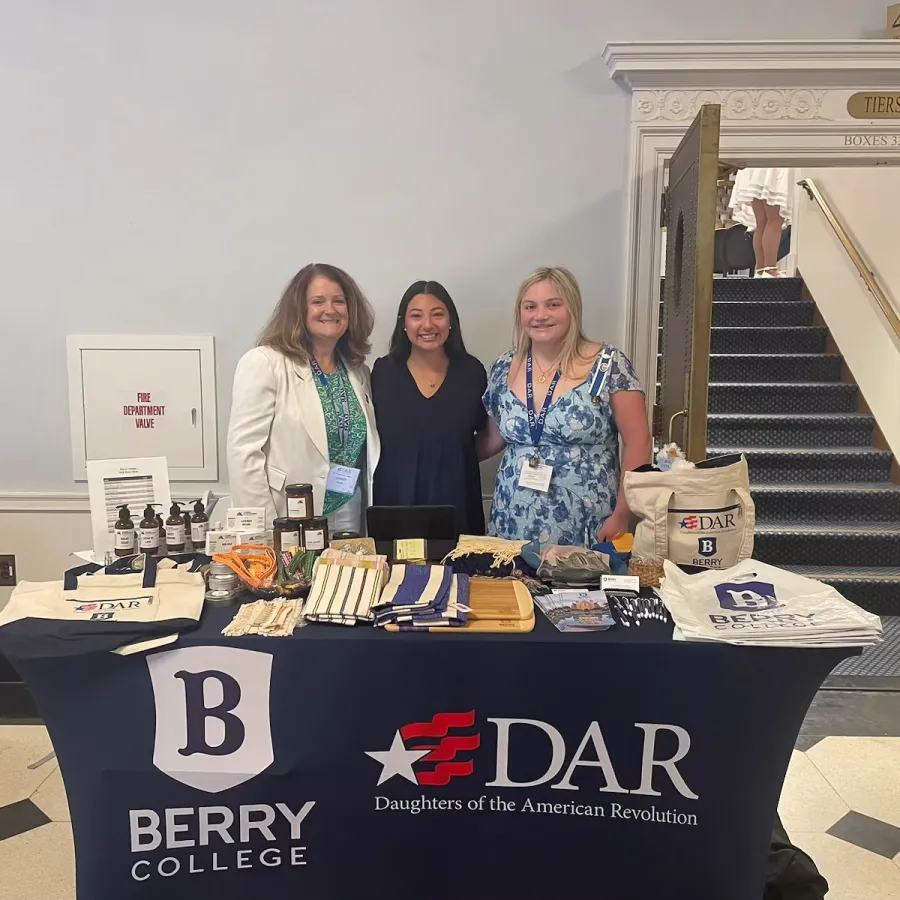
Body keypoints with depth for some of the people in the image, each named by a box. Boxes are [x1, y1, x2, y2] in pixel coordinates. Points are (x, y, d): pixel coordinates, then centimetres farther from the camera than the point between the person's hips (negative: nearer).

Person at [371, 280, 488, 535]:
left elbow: (484, 434, 9)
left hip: (457, 502, 1)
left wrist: (454, 457, -3)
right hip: (394, 501, 0)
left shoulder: (471, 371, -1)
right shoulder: (383, 371, -3)